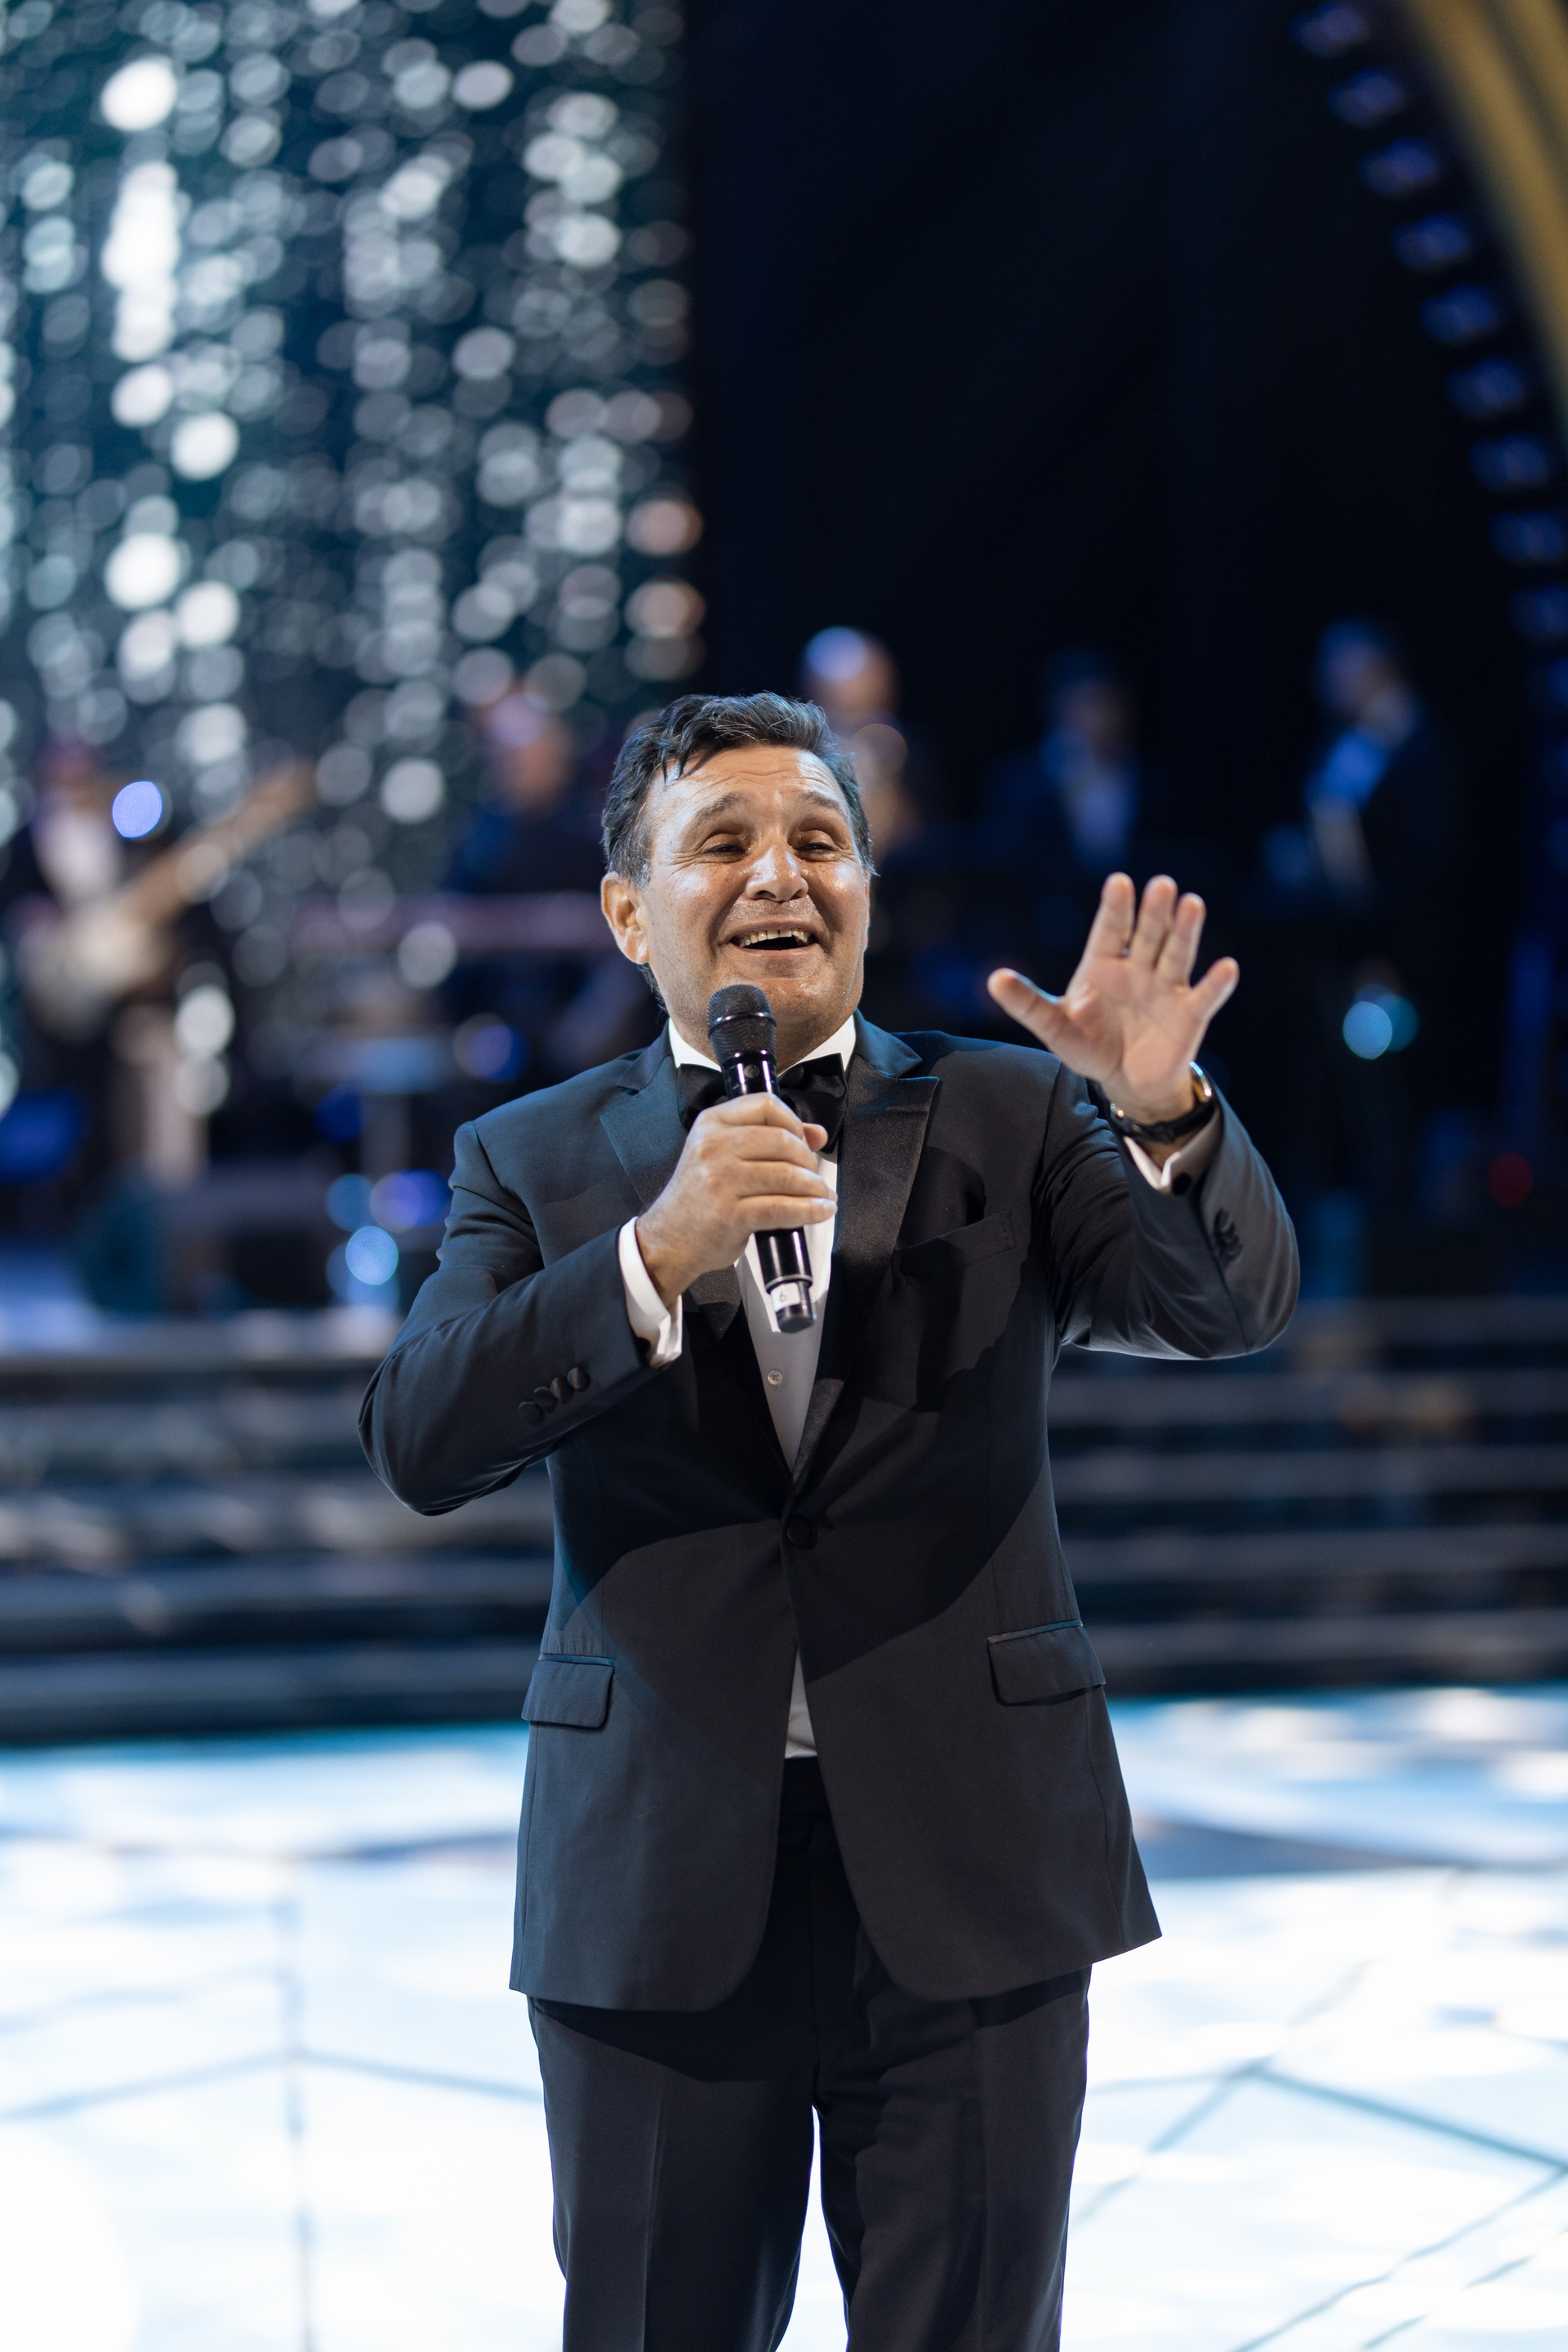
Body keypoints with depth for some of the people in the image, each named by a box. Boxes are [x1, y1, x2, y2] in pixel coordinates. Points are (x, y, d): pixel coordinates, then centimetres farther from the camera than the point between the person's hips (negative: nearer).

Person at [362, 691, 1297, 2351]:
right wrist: (657, 1253, -22)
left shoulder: (1007, 1123, 5)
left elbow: (1229, 1306, -8)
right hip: (661, 1894, 0)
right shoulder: (535, 1161, 6)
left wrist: (1162, 1116, -29)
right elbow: (421, 1440, -9)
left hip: (965, 1887, 0)